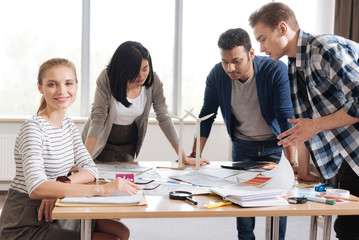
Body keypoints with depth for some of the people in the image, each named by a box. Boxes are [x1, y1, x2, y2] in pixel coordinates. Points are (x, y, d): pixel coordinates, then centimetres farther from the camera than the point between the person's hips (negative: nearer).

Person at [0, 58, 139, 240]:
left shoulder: (68, 125, 7)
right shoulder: (33, 128, -20)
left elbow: (90, 170, 0)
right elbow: (36, 188, -35)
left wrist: (62, 184, -22)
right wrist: (101, 189, -41)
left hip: (55, 214, 8)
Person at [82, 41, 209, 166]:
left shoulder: (153, 80, -14)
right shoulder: (107, 78, -22)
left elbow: (164, 118, -11)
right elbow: (97, 118, -25)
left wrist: (184, 157, -14)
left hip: (128, 146, 2)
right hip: (102, 143, -2)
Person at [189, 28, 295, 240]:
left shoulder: (275, 70, -26)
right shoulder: (217, 75, -17)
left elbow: (286, 117, -27)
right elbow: (206, 116, -8)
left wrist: (292, 163, -31)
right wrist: (194, 156, -11)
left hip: (275, 143, -2)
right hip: (243, 144, 2)